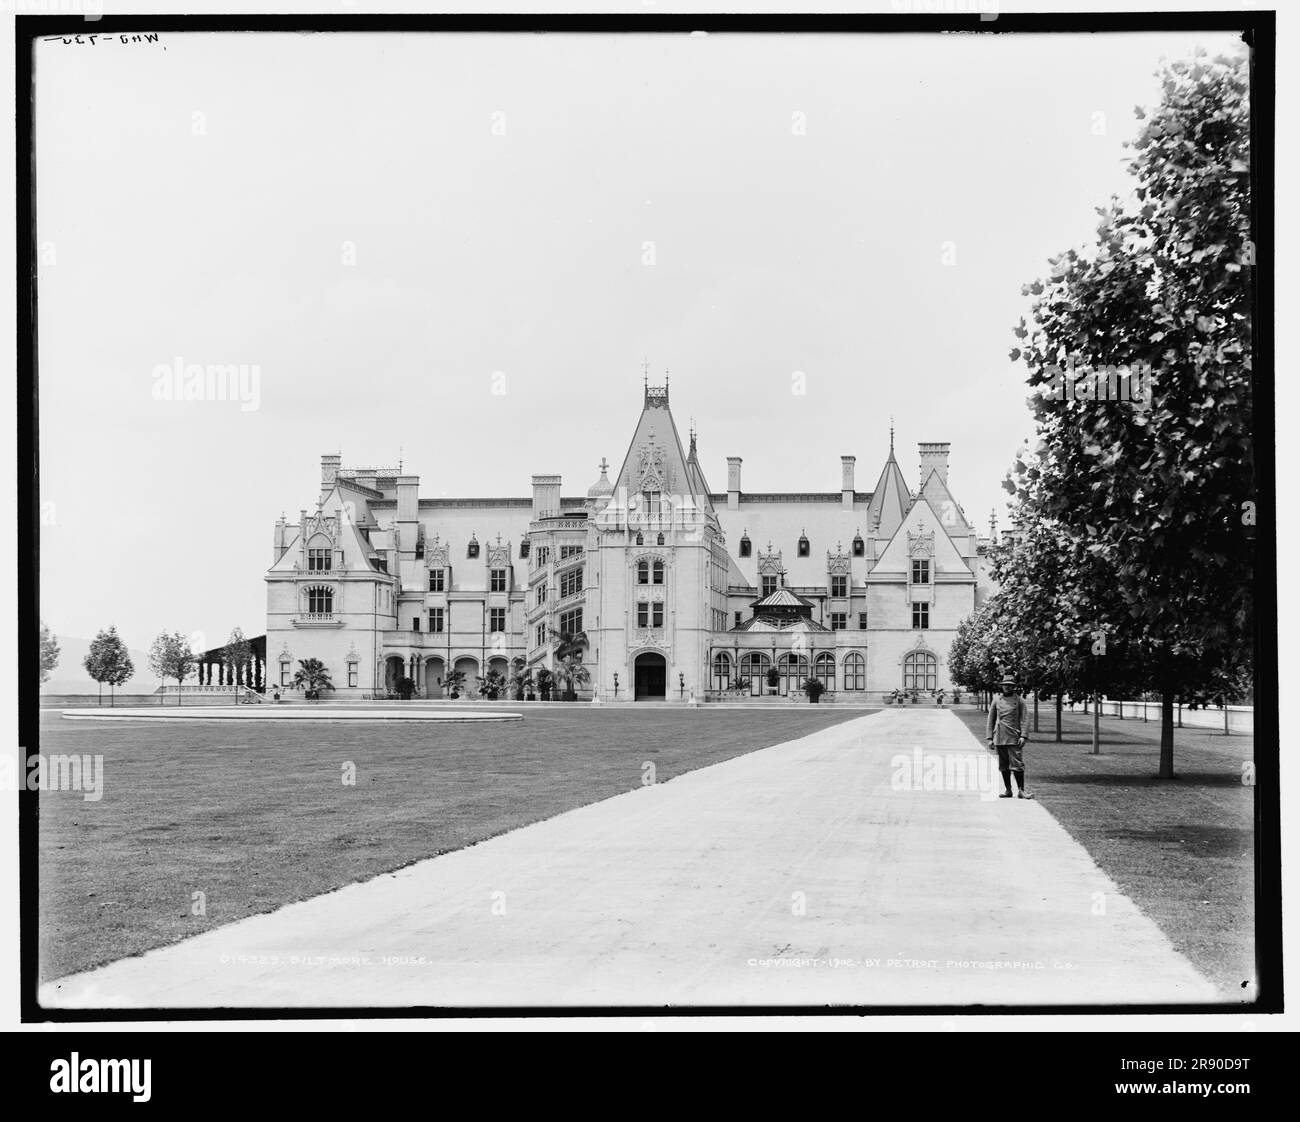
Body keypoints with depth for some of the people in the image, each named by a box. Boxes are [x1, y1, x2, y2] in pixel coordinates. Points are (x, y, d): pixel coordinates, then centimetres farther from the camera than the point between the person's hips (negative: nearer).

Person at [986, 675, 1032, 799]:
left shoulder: (1019, 700, 3)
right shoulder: (996, 700, 10)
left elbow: (1024, 719, -1)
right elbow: (991, 720, 12)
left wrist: (1023, 736, -11)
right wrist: (990, 738, 6)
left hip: (1014, 737, -3)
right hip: (999, 737, 3)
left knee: (1017, 764, -8)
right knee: (1003, 765, 6)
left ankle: (1021, 790, -4)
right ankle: (1008, 790, 14)